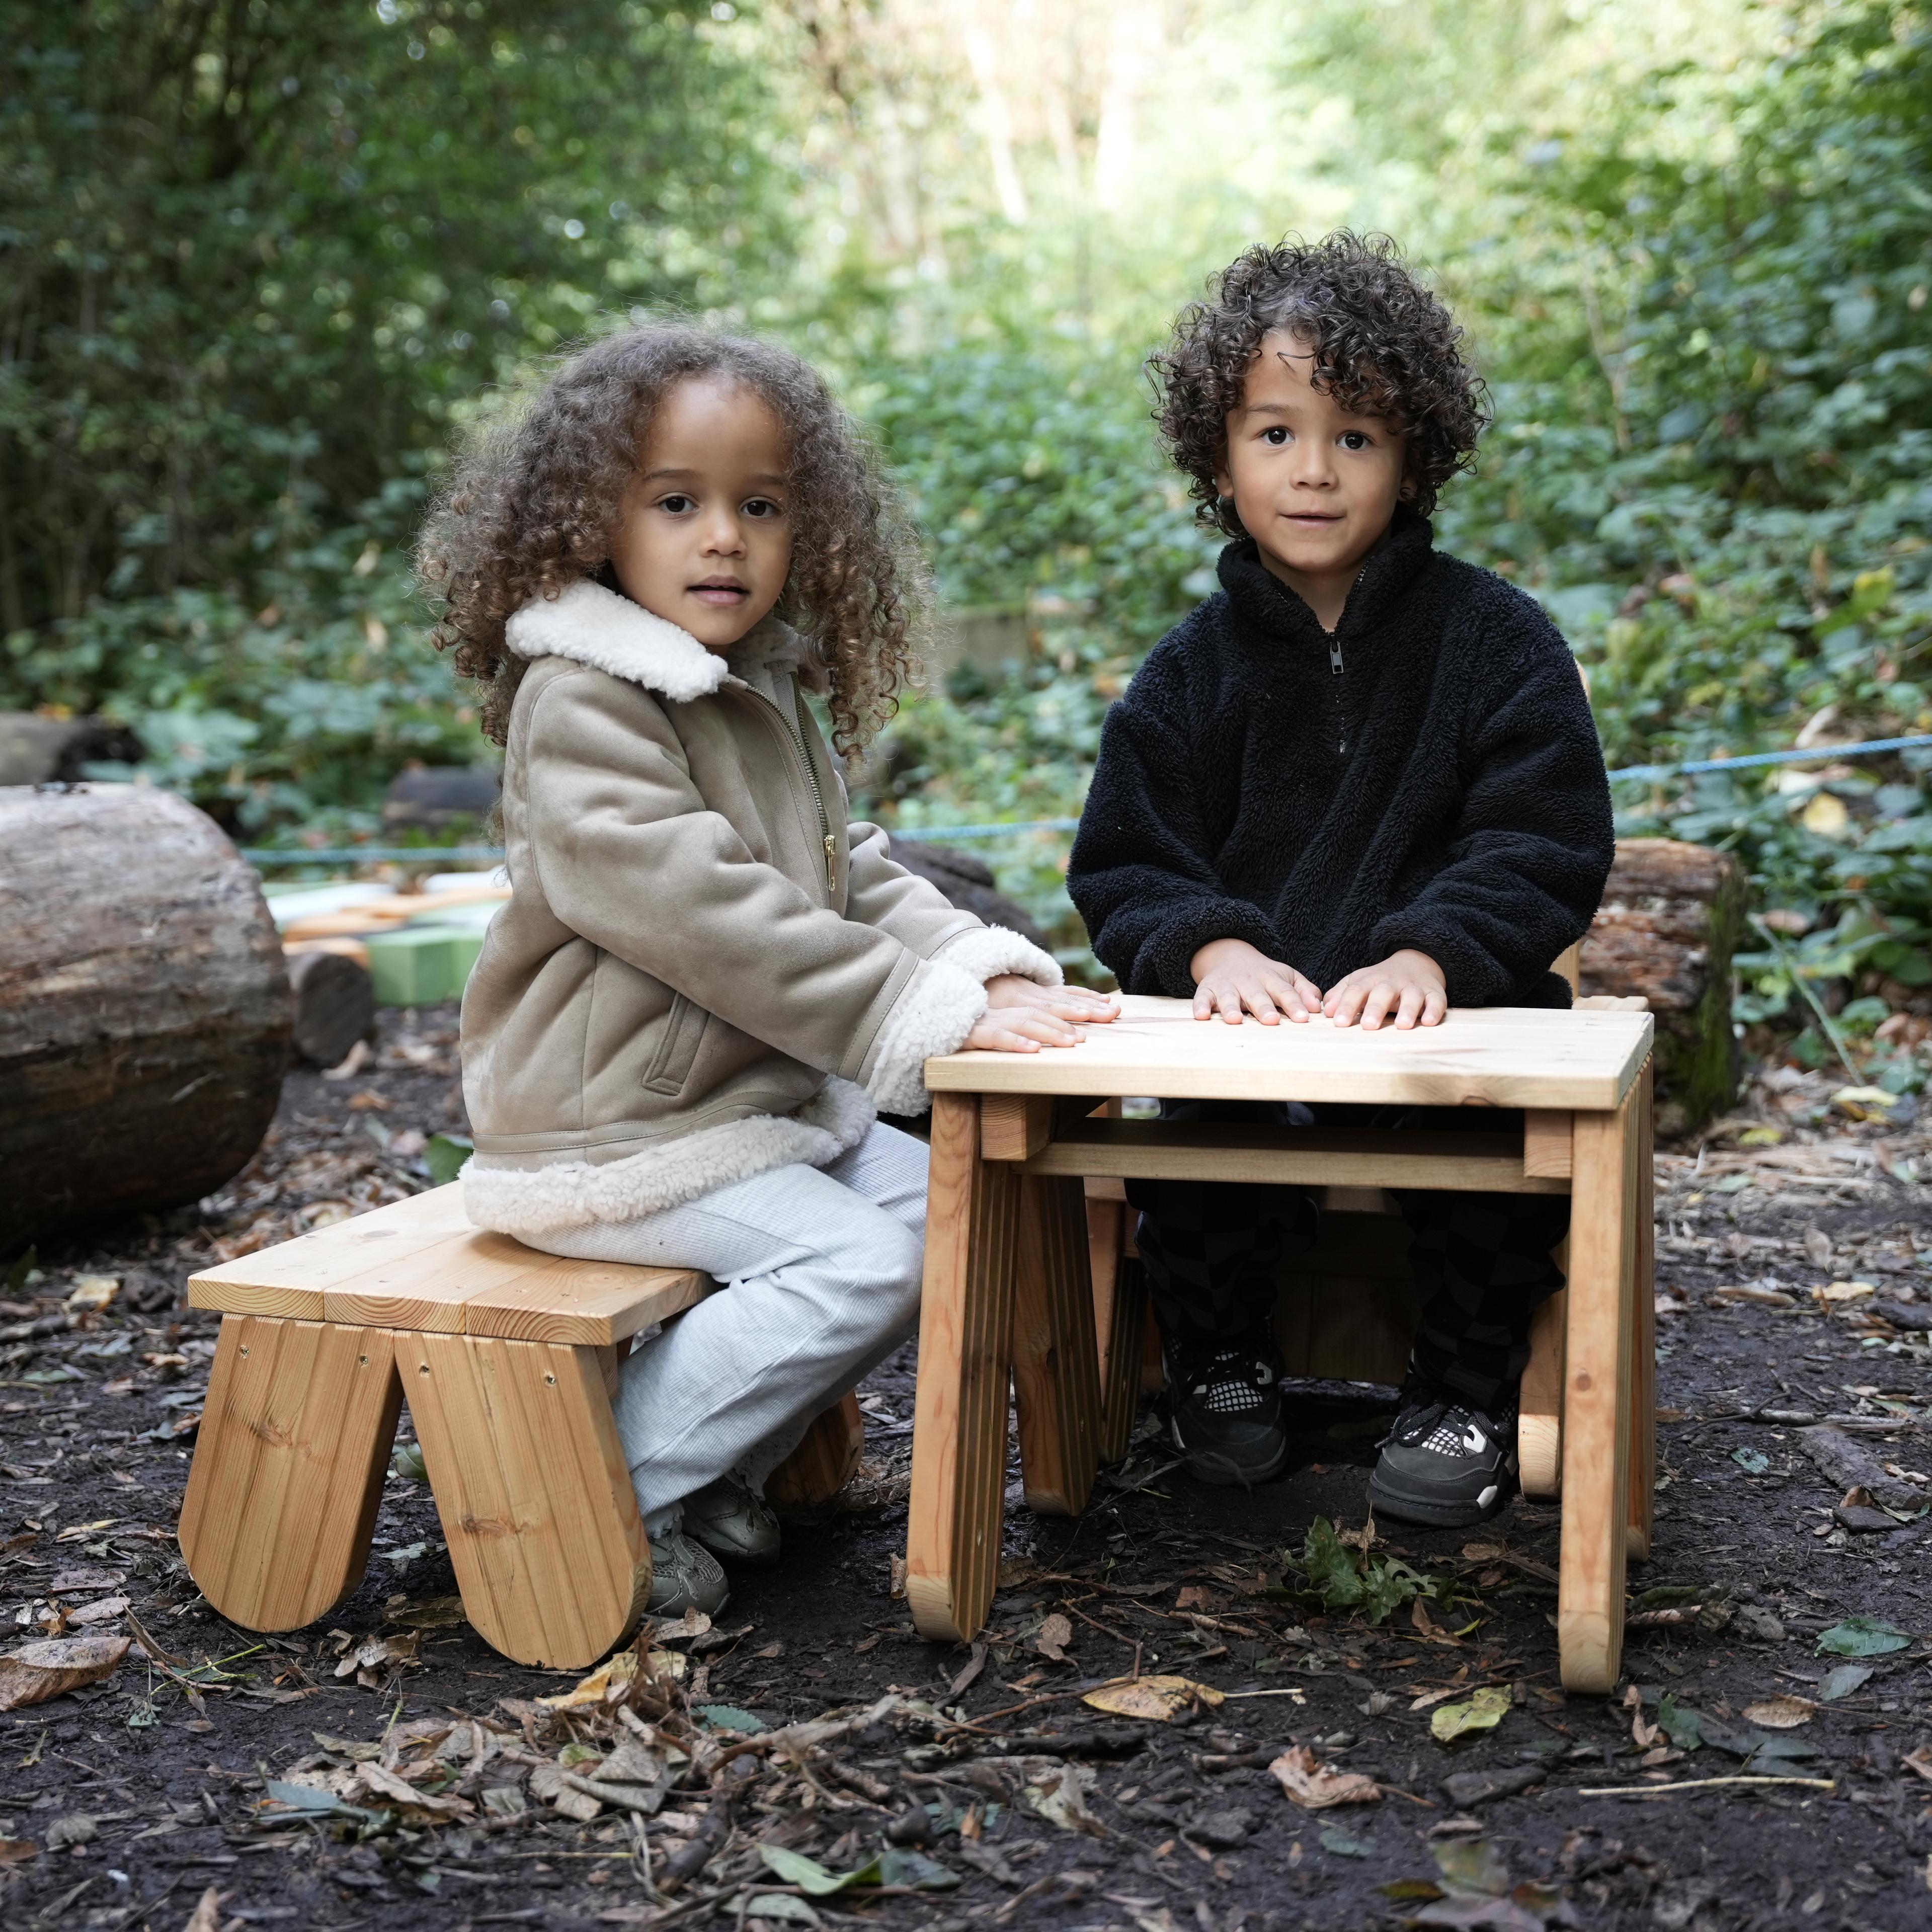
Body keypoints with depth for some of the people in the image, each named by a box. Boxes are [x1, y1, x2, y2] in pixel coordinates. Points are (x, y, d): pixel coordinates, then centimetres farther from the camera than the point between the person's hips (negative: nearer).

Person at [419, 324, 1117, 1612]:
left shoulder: (772, 696, 13)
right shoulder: (582, 701, -18)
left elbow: (853, 872, 13)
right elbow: (699, 910, -28)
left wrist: (987, 970, -6)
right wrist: (929, 1015, -28)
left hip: (765, 1094, 9)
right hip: (611, 1129, -9)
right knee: (855, 1263, -19)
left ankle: (722, 1466, 11)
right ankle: (609, 1495, -6)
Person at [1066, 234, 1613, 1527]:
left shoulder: (1497, 639, 3)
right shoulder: (1192, 670, 8)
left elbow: (1546, 850, -3)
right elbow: (1127, 868, 6)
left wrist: (1430, 951, -20)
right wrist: (1212, 946, -16)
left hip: (1454, 1006, -1)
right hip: (1246, 1025, 1)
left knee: (1504, 1136, -29)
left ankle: (1469, 1396, -1)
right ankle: (1223, 1362, 7)